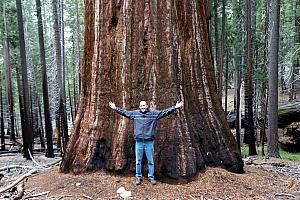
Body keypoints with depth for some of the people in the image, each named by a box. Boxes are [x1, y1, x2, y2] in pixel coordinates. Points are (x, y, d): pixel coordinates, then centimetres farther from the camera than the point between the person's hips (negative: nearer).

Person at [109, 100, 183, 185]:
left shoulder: (154, 113, 1)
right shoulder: (135, 113, 6)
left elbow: (165, 112, -1)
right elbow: (125, 112, 14)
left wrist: (175, 107, -8)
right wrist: (116, 108, 11)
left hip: (149, 141, -1)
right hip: (139, 141, 1)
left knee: (151, 161, 8)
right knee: (138, 161, 9)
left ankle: (151, 177, 21)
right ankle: (138, 177, 23)